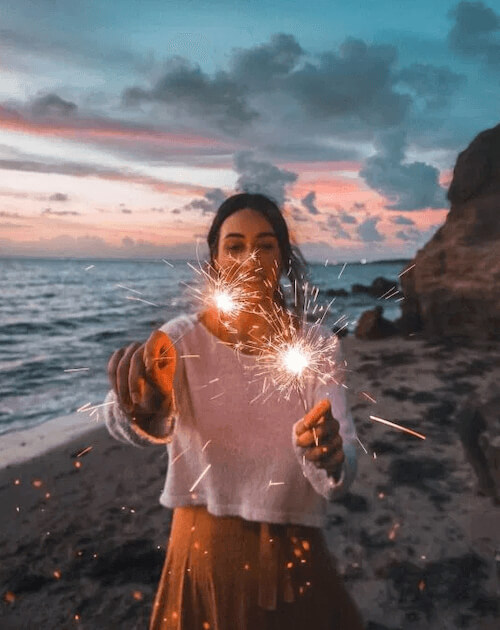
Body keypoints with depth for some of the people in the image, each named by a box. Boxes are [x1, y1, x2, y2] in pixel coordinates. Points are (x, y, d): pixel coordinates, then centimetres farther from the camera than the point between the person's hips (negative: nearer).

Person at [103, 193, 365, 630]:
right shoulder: (183, 339, -13)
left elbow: (341, 480, -21)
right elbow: (127, 427, -32)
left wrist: (327, 456, -44)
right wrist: (146, 409, -55)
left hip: (294, 556, 1)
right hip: (203, 552, 0)